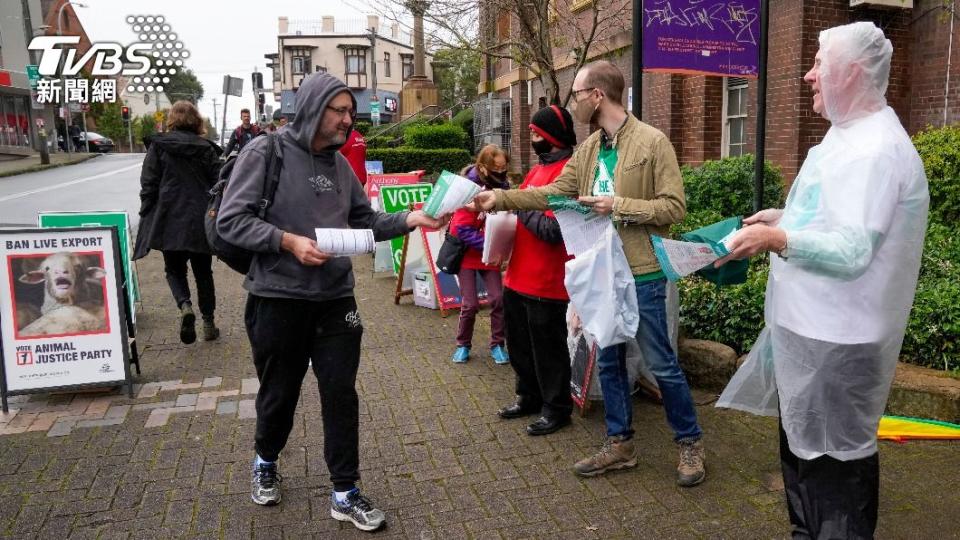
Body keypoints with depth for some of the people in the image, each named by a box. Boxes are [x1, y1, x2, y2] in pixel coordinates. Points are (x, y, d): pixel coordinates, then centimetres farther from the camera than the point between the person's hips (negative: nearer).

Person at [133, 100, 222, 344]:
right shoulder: (207, 148, 3)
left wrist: (147, 219, 3)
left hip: (170, 221, -1)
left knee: (174, 269, 13)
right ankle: (208, 323, 16)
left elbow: (148, 186, -4)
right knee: (203, 271, 13)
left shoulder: (159, 146, -1)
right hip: (201, 221, 2)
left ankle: (185, 306, -14)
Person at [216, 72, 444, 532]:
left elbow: (363, 221, 13)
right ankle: (266, 462, 44)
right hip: (277, 299, -4)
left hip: (335, 300, 4)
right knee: (279, 394, 13)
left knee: (341, 395, 5)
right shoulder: (266, 152, -9)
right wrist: (289, 241, -22)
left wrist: (408, 220, -2)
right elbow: (230, 220, -13)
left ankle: (345, 492, 19)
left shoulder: (339, 164, 9)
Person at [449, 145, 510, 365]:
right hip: (467, 252, -4)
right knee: (470, 303, -2)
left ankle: (497, 344, 13)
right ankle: (463, 345, 20)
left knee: (498, 298, -4)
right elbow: (463, 230, -22)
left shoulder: (502, 187, -4)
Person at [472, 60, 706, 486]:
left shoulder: (652, 142, -11)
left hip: (642, 274, -7)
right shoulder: (588, 149, 9)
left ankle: (690, 443, 23)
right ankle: (620, 444, 29)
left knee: (661, 363, 4)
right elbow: (552, 192, 7)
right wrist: (501, 198, -2)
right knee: (608, 361, 14)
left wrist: (619, 206, -20)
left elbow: (674, 206, -14)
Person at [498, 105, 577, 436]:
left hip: (546, 284, -9)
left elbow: (554, 230, -25)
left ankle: (556, 409, 22)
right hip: (518, 278, 9)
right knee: (520, 345, 20)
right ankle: (529, 398, 38)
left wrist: (519, 207, -16)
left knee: (548, 349, 5)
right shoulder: (538, 169, 14)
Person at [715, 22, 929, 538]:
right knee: (801, 443, 23)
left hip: (836, 339, -11)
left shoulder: (875, 148, -21)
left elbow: (852, 251, -29)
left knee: (836, 458, 4)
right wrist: (783, 217, 11)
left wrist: (775, 239, -33)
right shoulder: (853, 134, 12)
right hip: (811, 324, 11)